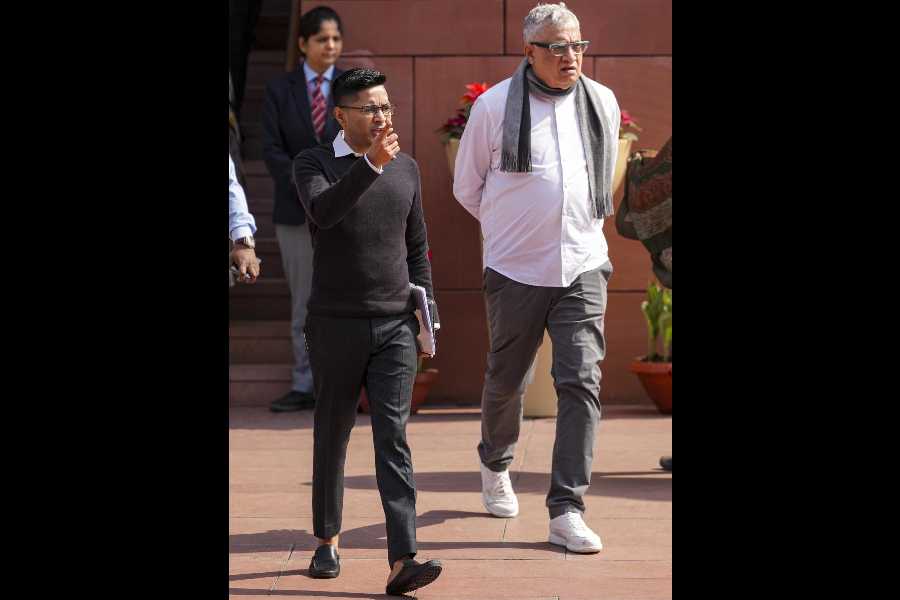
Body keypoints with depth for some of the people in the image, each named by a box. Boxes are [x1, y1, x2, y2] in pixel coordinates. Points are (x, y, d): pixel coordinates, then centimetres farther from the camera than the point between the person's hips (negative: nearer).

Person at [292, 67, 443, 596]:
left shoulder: (407, 168, 11)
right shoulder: (315, 163, -1)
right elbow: (322, 210, -24)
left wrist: (427, 308, 12)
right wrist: (371, 165, -35)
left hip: (396, 325, 2)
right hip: (336, 324, -2)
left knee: (393, 437, -7)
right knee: (332, 434, 10)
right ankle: (328, 540, 29)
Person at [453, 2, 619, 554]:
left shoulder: (603, 104, 6)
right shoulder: (494, 106, -4)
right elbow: (468, 187, 8)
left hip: (584, 266, 2)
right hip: (516, 270, -2)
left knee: (582, 384, -9)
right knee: (508, 380, 12)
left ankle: (568, 510, -6)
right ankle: (496, 463, 42)